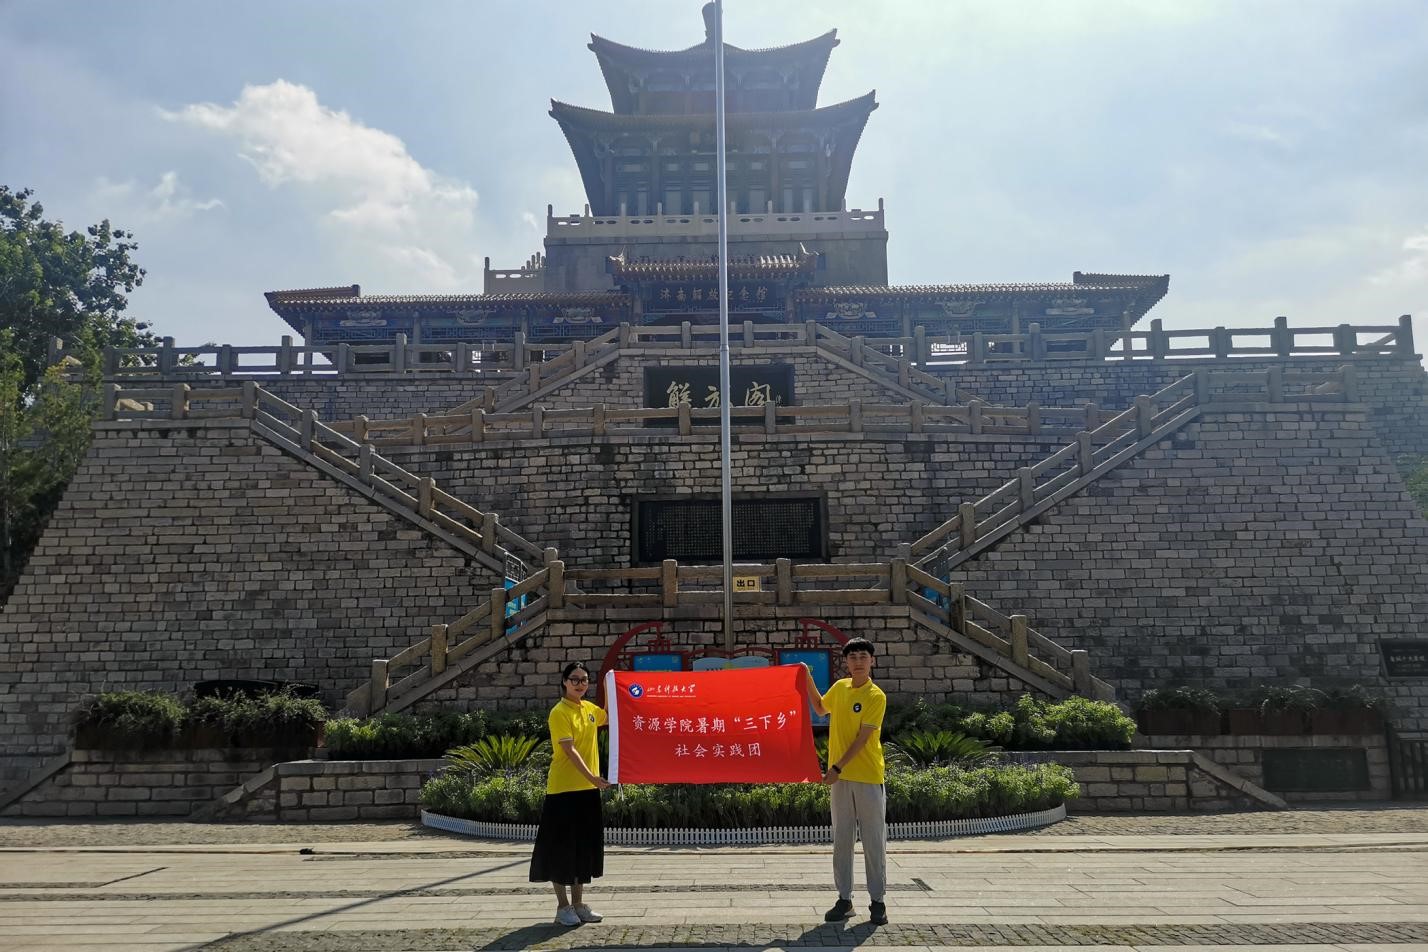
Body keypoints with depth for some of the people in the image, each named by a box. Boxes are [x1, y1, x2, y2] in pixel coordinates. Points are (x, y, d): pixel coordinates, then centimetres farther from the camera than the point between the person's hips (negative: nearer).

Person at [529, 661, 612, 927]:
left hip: (588, 788, 7)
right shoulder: (559, 712, -13)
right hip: (564, 788, -7)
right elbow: (569, 750, -21)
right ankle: (563, 906, 11)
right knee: (562, 846, 1)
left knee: (585, 845, 12)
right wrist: (592, 777, -29)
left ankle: (578, 903, 22)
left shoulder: (590, 708, 9)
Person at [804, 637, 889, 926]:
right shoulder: (840, 687, 8)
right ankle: (844, 899, 17)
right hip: (840, 777, 5)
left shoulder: (875, 696, -10)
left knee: (874, 840, 2)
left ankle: (877, 901, 10)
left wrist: (838, 767, -18)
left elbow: (862, 738, -15)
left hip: (868, 777, -5)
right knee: (841, 840, 9)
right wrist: (808, 681, 16)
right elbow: (820, 708, 28)